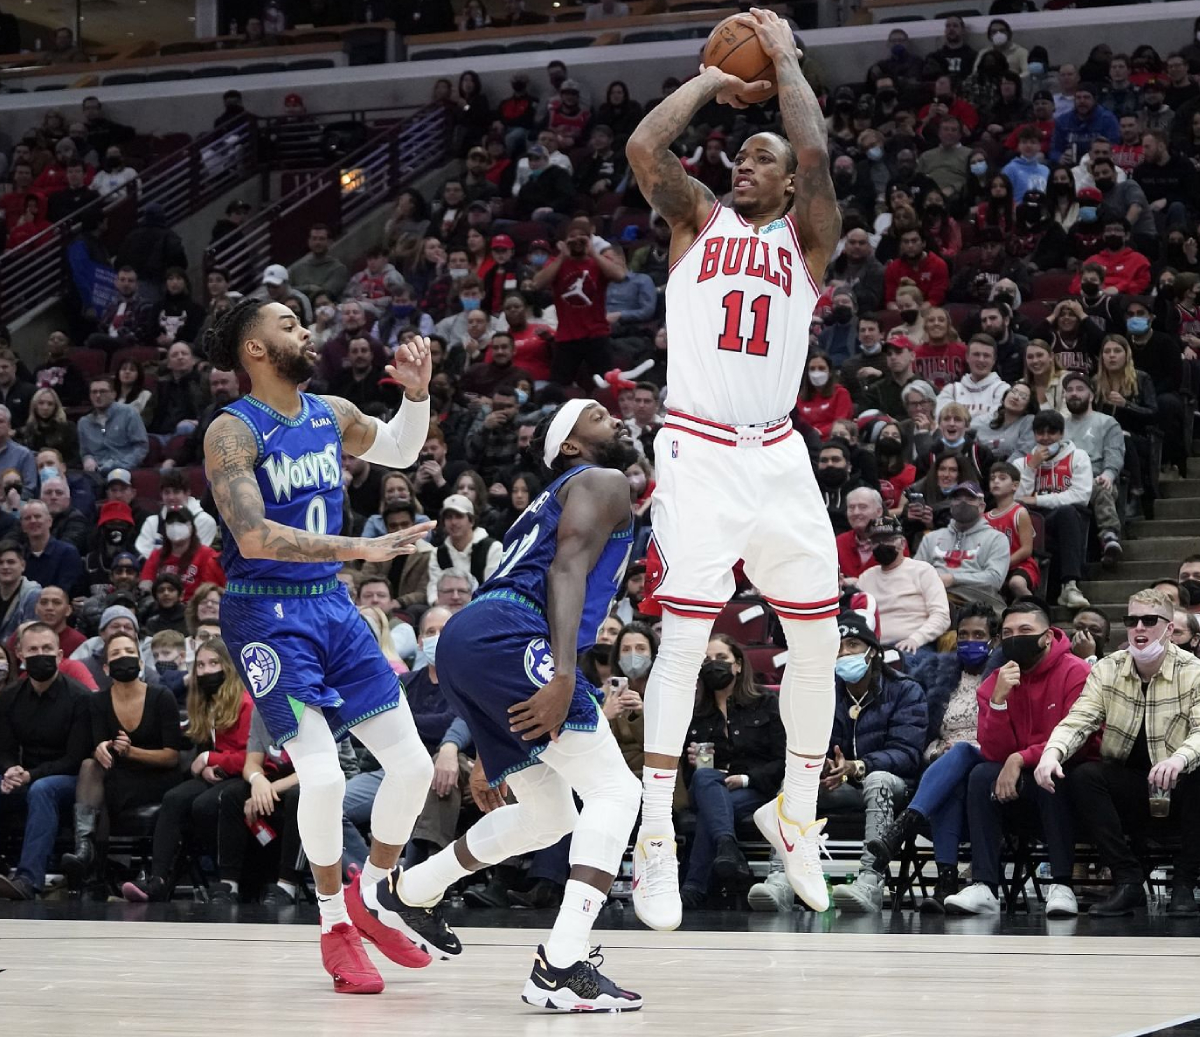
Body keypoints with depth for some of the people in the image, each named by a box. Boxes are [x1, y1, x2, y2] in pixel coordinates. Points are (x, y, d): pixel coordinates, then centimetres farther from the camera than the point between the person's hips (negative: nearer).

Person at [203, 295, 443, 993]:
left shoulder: (332, 415, 7)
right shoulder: (233, 431, -13)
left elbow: (400, 451, 27)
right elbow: (253, 537, -25)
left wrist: (417, 392, 7)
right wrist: (360, 549, -30)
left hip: (332, 604, 7)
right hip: (267, 614, -7)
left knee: (414, 765, 2)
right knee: (323, 775, -17)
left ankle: (368, 900, 22)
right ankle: (335, 927, 4)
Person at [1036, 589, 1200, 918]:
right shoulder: (1107, 670, 3)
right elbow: (1079, 719, -8)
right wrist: (1052, 752, -31)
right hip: (1128, 786, 3)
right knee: (1081, 777, -25)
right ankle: (1128, 881, -21)